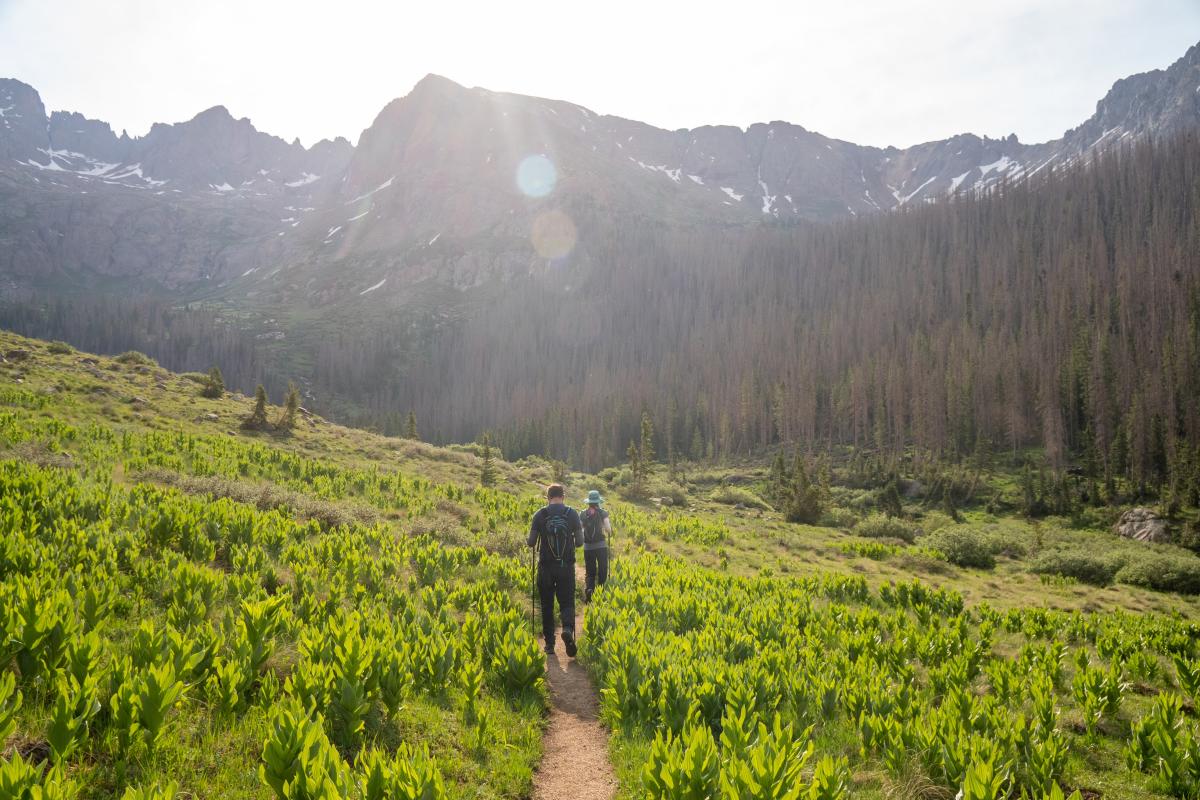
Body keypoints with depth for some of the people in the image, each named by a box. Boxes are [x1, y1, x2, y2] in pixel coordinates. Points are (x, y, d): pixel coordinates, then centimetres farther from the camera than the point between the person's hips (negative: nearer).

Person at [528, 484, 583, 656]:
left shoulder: (540, 515, -4)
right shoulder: (572, 514, -3)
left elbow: (531, 543, -3)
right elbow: (579, 542, -1)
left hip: (546, 566, 0)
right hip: (566, 566, 0)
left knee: (547, 605, 13)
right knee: (567, 602, 8)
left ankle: (549, 643, 15)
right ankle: (568, 628, -21)